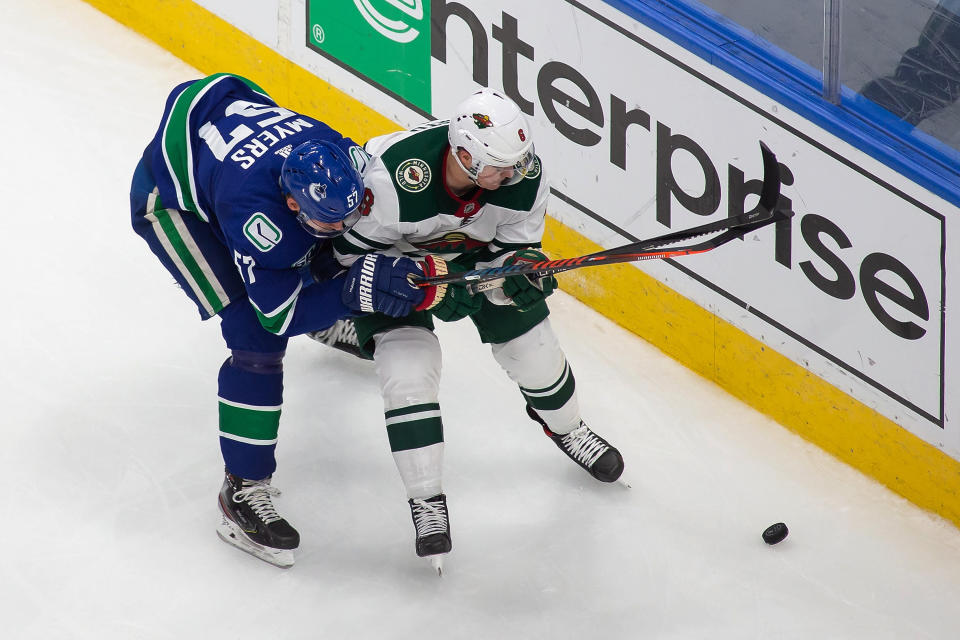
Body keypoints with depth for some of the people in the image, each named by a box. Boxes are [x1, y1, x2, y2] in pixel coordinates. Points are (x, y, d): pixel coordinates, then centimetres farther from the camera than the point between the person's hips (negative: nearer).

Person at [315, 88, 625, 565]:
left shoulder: (523, 175, -28)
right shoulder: (394, 176, -42)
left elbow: (513, 248, -13)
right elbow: (353, 252, -27)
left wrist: (520, 273, -37)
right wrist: (428, 285, -34)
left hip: (476, 253, 4)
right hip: (393, 259, -4)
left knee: (530, 343, 7)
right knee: (409, 370, -19)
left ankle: (564, 426, 42)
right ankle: (426, 501, -2)